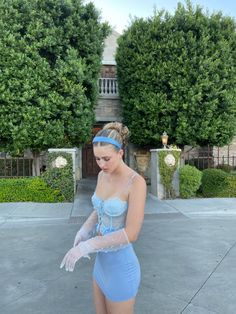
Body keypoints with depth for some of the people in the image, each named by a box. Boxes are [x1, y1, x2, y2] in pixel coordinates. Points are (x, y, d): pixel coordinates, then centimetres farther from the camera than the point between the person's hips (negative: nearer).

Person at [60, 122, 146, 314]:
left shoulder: (137, 182, -24)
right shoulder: (103, 176, 0)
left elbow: (132, 234, -26)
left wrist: (87, 246, -24)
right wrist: (83, 232, -5)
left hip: (122, 267, -7)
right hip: (102, 263, 8)